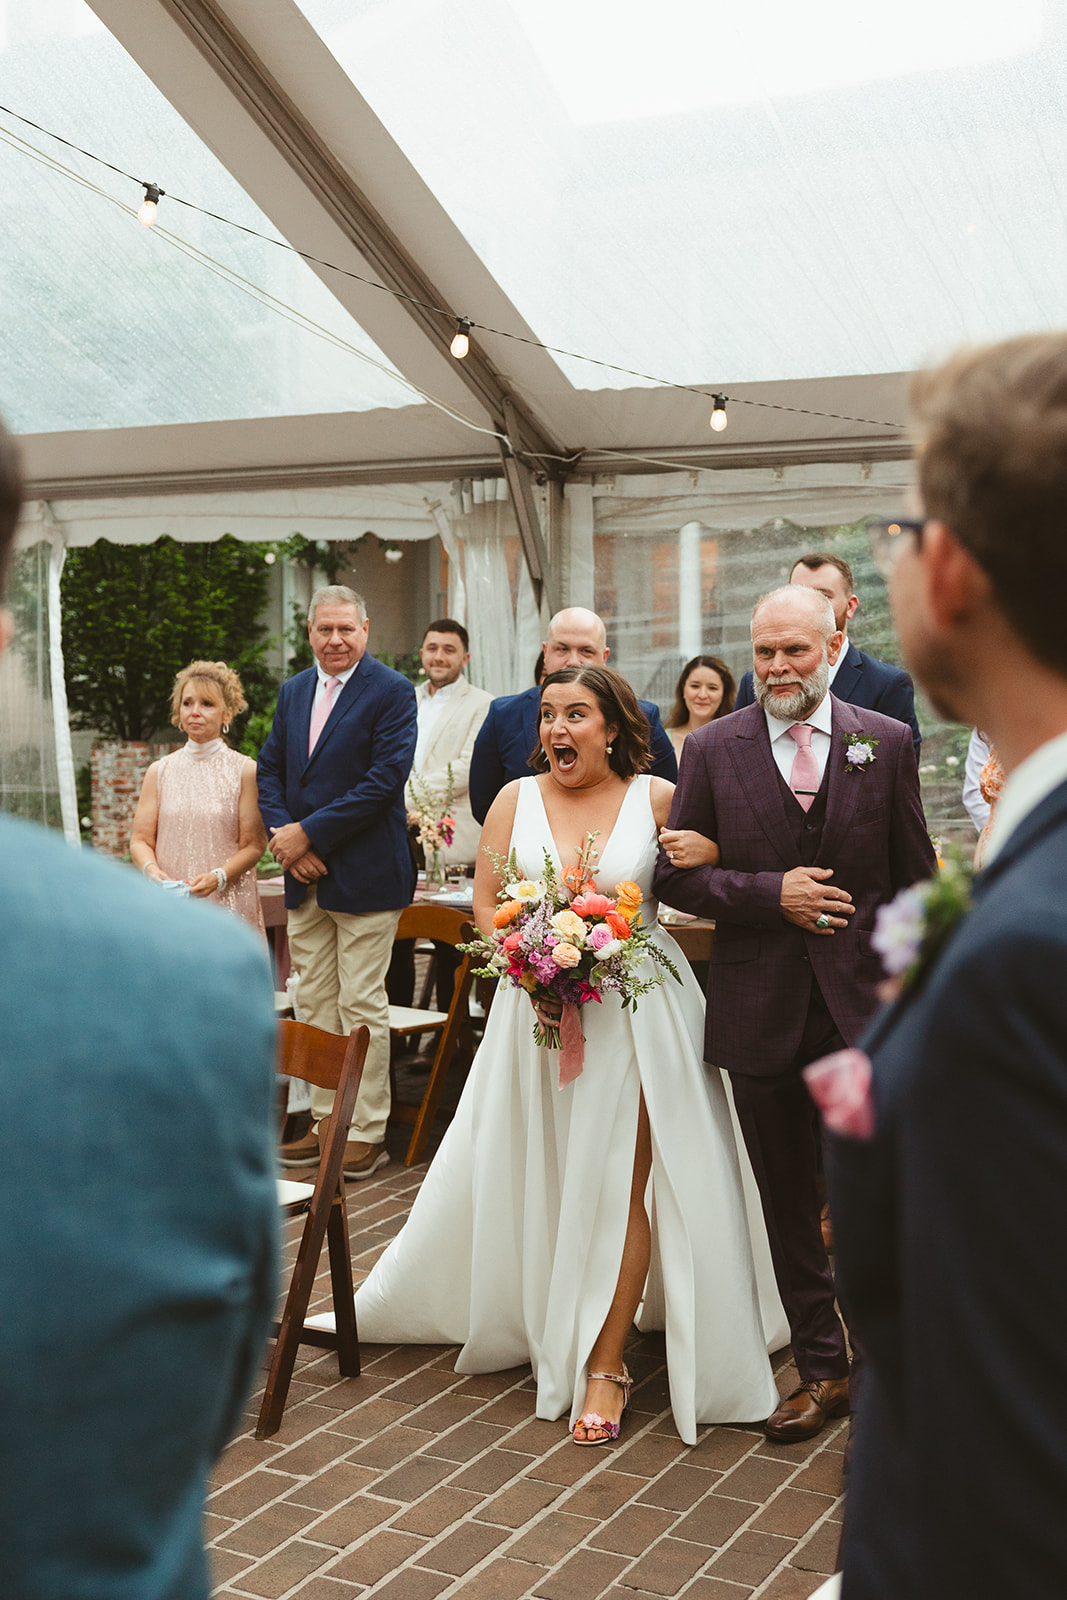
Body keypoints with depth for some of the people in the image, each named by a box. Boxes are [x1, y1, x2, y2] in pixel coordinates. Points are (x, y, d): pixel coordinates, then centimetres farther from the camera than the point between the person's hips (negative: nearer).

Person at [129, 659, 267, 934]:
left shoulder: (245, 771, 1)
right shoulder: (159, 772, 10)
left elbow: (254, 845, -2)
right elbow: (140, 839, 8)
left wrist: (218, 877, -18)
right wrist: (151, 869, -13)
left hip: (228, 904, -2)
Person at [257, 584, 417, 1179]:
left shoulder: (392, 691, -7)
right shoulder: (293, 691, 13)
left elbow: (386, 778, -16)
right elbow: (271, 770, 13)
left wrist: (311, 833, -16)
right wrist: (284, 836, -5)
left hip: (365, 876, -6)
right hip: (306, 879, 7)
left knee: (362, 1005, 0)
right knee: (316, 1005, 12)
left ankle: (367, 1133, 10)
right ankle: (327, 1121, 22)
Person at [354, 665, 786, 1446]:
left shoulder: (659, 798, -2)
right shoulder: (516, 799, 4)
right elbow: (486, 904, 4)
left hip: (634, 1008, -2)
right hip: (536, 1006, 2)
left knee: (620, 1186, 0)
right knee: (531, 1180, 12)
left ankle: (606, 1364, 11)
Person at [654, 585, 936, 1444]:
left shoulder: (887, 742, 1)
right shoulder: (712, 749, 1)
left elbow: (913, 879, 4)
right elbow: (675, 876, 0)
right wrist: (772, 893, -13)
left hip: (862, 1008, -1)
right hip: (761, 1009, 1)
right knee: (788, 1202, 13)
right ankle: (822, 1369, 30)